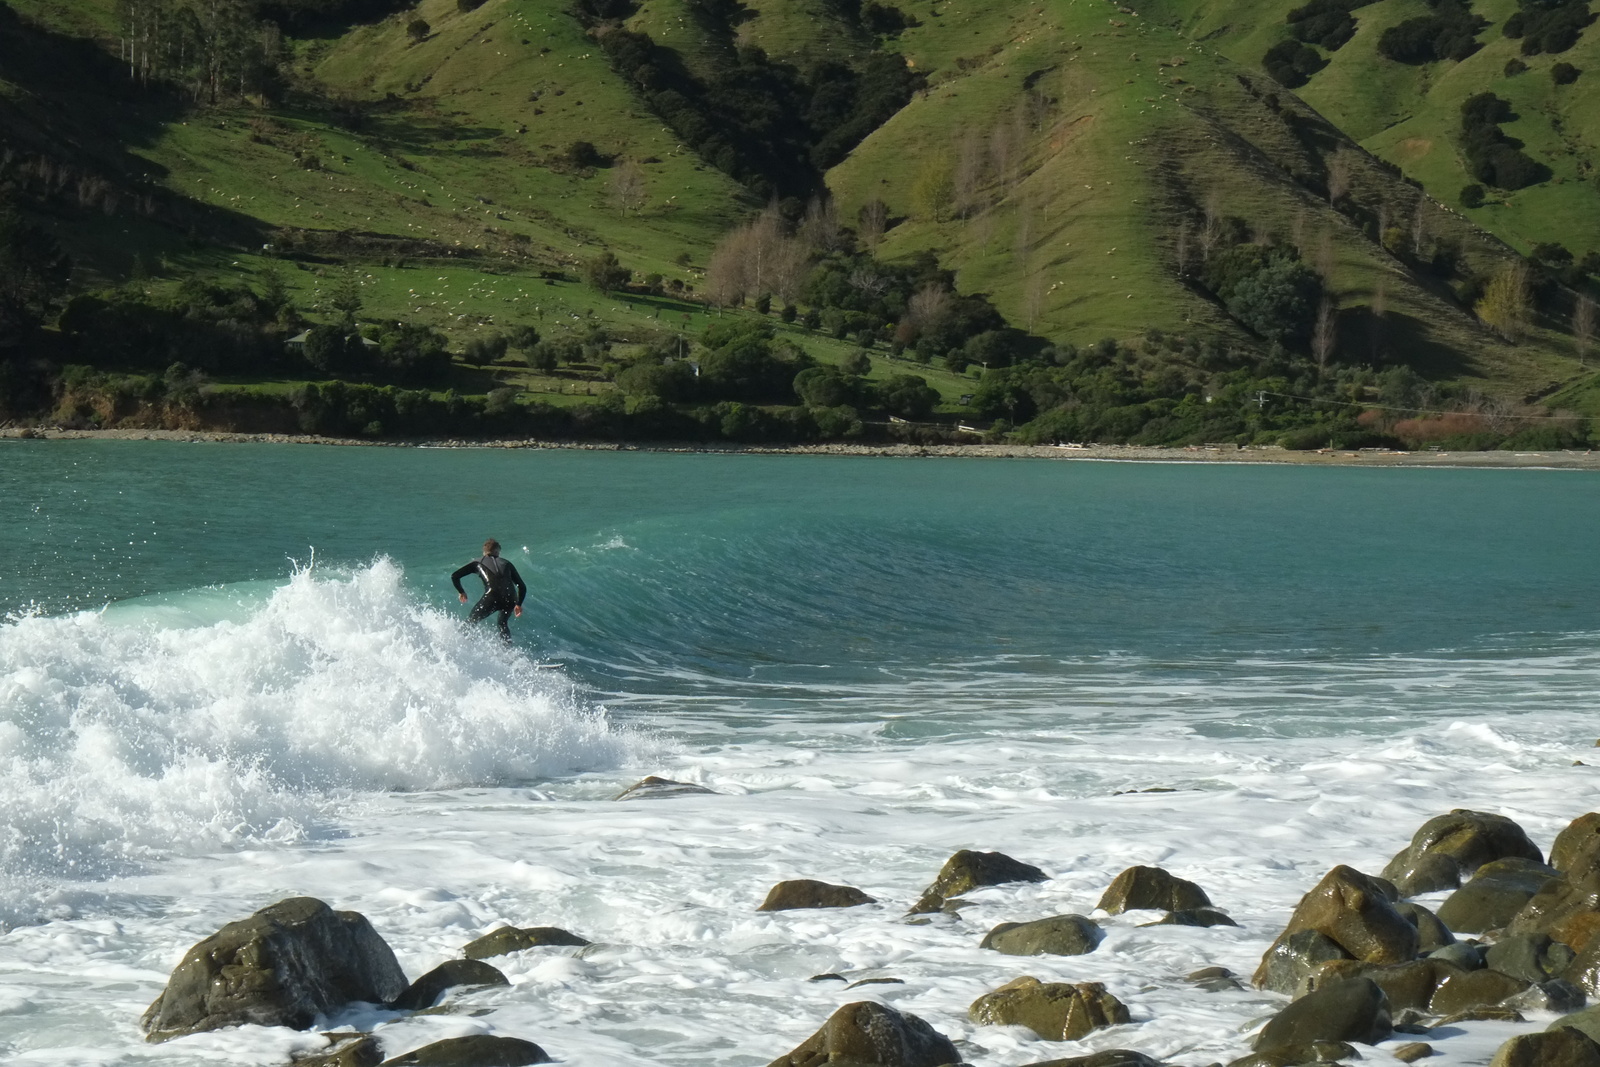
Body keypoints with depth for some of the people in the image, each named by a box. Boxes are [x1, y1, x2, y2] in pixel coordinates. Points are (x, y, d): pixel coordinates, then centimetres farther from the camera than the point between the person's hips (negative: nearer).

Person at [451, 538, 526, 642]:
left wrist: (461, 592, 37)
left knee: (470, 622, 14)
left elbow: (454, 576, 21)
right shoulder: (506, 563, 28)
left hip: (492, 596, -3)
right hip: (510, 598, 3)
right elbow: (522, 587, 24)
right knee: (503, 624, 28)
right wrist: (518, 604, 36)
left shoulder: (478, 562, 24)